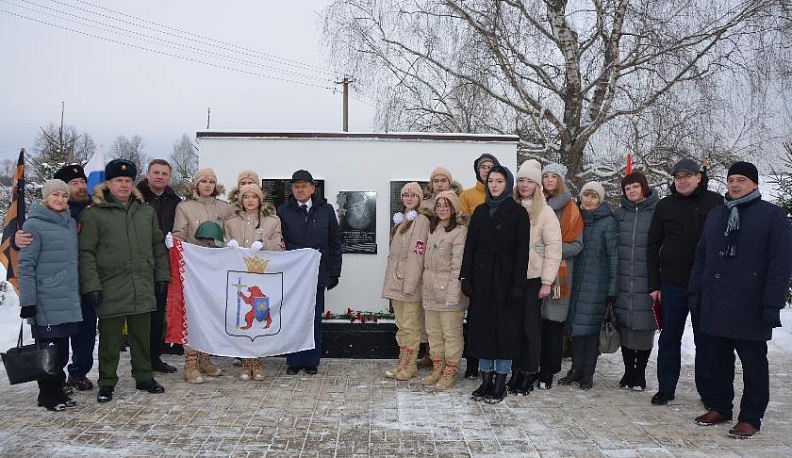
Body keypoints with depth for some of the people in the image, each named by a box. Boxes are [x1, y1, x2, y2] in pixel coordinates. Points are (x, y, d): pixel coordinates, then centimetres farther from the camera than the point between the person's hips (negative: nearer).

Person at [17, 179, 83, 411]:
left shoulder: (70, 223, 11)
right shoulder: (34, 225, -8)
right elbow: (25, 266, -10)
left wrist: (78, 292, 16)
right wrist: (27, 301, -14)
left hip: (69, 300, 6)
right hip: (45, 302, -6)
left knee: (62, 349, 12)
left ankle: (58, 391, 24)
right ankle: (48, 395, 17)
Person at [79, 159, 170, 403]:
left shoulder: (146, 211, 12)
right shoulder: (94, 214, -2)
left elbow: (158, 246, 16)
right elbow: (86, 253, -5)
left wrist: (162, 276, 11)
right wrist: (91, 286, -11)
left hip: (143, 288, 4)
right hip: (111, 289, -4)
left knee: (142, 335, 13)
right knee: (110, 337, 6)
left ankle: (144, 377, 27)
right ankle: (107, 383, 20)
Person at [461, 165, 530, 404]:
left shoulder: (518, 213, -2)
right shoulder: (480, 211, 11)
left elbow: (521, 250, -7)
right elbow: (470, 246, 8)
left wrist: (518, 284, -14)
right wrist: (466, 277, 0)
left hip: (505, 277, -4)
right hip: (481, 277, 4)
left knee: (505, 328, 2)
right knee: (482, 326, 6)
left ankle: (500, 382, 11)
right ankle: (486, 379, 17)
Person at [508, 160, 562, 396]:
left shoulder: (545, 212, -4)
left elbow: (554, 248, -7)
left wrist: (547, 281, -10)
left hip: (533, 278, -3)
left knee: (530, 327, 3)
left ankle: (529, 373, 14)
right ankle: (516, 371, 19)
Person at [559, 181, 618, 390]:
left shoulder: (608, 222, -5)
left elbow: (614, 256, -7)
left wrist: (613, 287, -10)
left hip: (597, 283, -5)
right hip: (577, 282, 5)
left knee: (590, 326, -1)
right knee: (576, 325, 8)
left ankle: (587, 373, 11)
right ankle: (576, 369, 19)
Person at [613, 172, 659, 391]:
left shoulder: (657, 212, -2)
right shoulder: (619, 214, 9)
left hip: (646, 280, -3)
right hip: (623, 280, 3)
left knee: (644, 325, 2)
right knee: (625, 325, 8)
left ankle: (640, 374, 18)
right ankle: (628, 372, 22)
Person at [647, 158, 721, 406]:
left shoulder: (715, 202, 0)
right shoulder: (665, 206, 5)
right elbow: (653, 246, 7)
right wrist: (654, 284, 3)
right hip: (672, 283, 2)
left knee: (705, 339, 7)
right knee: (669, 338, 9)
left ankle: (707, 391, 19)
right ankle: (666, 388, 20)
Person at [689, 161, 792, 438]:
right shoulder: (715, 214, 13)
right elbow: (701, 256, 17)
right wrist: (695, 290, 9)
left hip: (750, 308, -5)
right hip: (715, 305, 5)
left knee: (753, 363, 6)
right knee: (717, 360, 13)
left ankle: (751, 417, 15)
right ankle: (719, 407, 26)